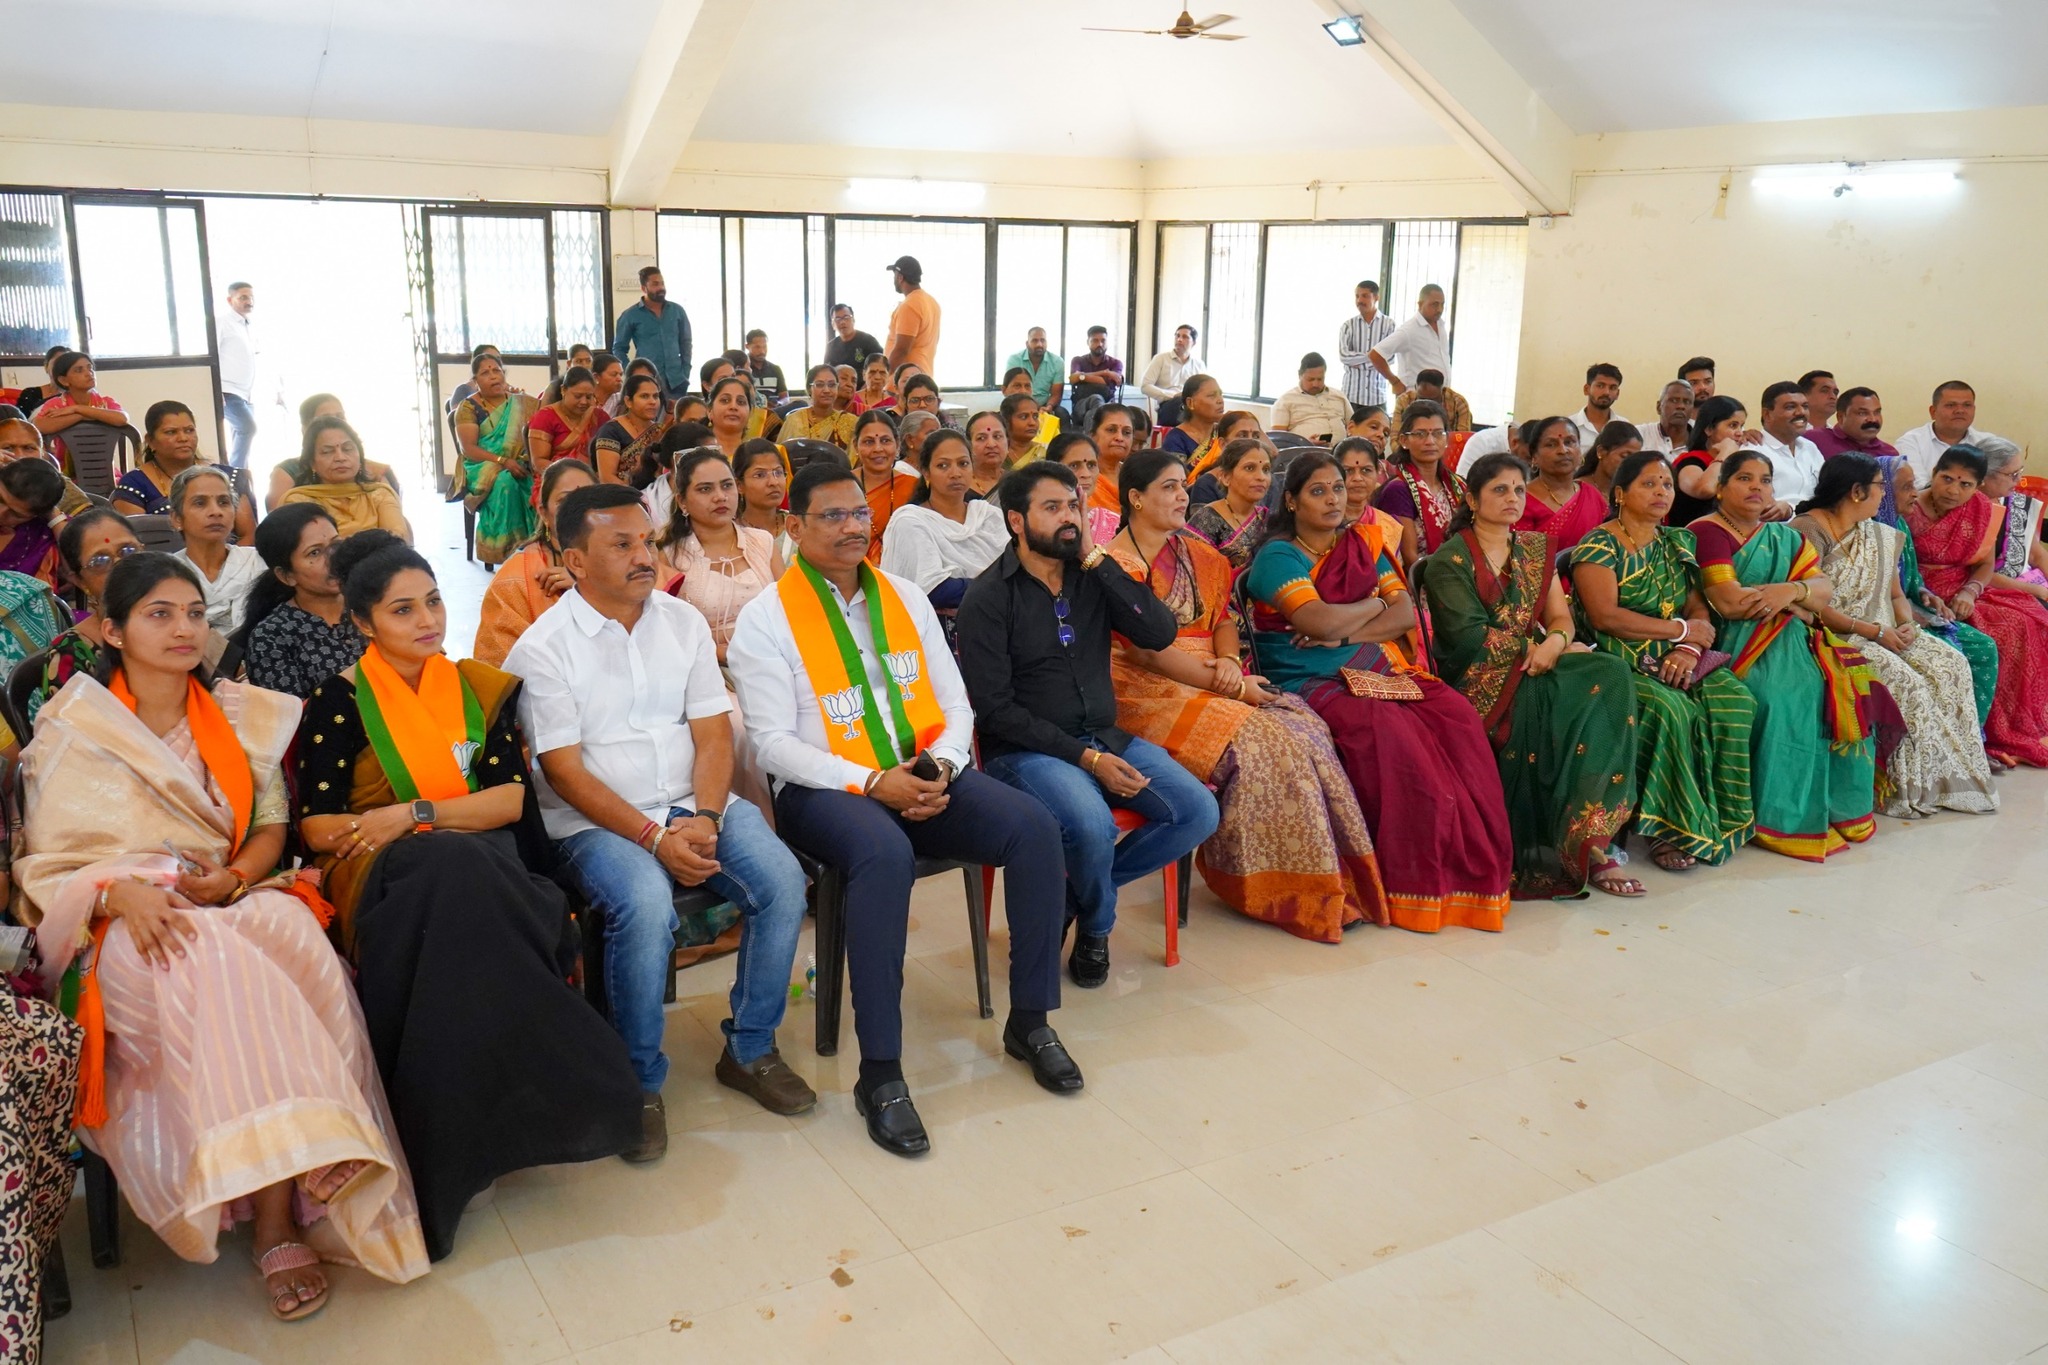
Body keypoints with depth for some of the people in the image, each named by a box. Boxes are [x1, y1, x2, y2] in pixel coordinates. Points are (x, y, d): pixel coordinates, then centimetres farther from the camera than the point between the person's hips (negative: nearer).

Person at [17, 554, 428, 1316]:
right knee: (212, 963, -39)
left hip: (237, 902, 2)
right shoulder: (71, 729, 6)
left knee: (291, 931, -35)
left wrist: (233, 877, -9)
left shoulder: (243, 715, 15)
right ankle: (279, 1213, -40)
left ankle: (279, 1211, -39)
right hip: (122, 925, -2)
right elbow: (48, 860, 1)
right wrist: (125, 892, -20)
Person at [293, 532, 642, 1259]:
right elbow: (317, 827, -2)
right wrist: (453, 822, -11)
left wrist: (414, 814, -12)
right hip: (381, 873, -2)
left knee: (460, 886, -36)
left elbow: (510, 797, 4)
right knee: (455, 872, -37)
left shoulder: (483, 686, 14)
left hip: (478, 861, 2)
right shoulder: (339, 700, 6)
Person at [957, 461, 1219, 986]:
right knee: (1092, 823, -33)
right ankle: (1096, 927, 3)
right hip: (1024, 749, -6)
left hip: (1105, 738, 6)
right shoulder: (990, 597, -7)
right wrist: (1086, 759, -18)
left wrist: (1097, 560, -10)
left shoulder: (1093, 576, 8)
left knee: (1199, 811, -12)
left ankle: (1071, 893, 3)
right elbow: (995, 709, -12)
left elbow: (1160, 633, -6)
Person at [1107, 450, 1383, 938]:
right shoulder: (1117, 564, -8)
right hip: (1150, 695, -7)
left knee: (1305, 729, -16)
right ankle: (1287, 894, -16)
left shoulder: (1200, 555, 16)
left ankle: (1332, 881, -12)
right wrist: (1232, 687, -15)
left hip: (1211, 683, 7)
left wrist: (1229, 661, -6)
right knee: (1257, 742, -27)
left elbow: (1223, 619, 19)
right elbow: (1147, 651, -15)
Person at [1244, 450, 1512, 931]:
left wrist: (1344, 633, -9)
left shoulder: (1364, 544, 18)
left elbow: (1406, 614, 6)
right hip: (1311, 684, -5)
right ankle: (1416, 880, -23)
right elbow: (1322, 623, -15)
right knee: (1388, 731, -33)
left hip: (1380, 671, 5)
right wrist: (1376, 604, 2)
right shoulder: (1277, 556, 0)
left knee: (1458, 719, -22)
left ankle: (1473, 869, -19)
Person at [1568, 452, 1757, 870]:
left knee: (1734, 698, -20)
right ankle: (1671, 829, -20)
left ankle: (1722, 820, -11)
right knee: (1671, 709, -33)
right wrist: (1680, 630, -9)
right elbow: (1606, 616, -16)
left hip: (1672, 663, 6)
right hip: (1617, 664, -6)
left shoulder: (1677, 542, 18)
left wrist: (1690, 648, -11)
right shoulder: (1598, 546, -4)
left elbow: (1698, 608, 11)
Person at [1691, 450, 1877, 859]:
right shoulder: (1707, 533, -2)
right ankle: (1784, 819, -20)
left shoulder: (1784, 537, 21)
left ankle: (1837, 807, -6)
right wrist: (1796, 606, -3)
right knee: (1783, 696, -29)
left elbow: (1824, 591, 9)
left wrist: (1792, 590, -15)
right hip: (1735, 645, -7)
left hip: (1790, 642, 7)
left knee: (1842, 690, -16)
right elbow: (1729, 603, -15)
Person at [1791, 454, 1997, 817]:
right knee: (1902, 680, -26)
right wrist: (1874, 631, -18)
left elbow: (1896, 594, 19)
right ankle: (1913, 787, -15)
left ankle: (1952, 774, -7)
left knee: (1950, 665, -11)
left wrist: (1906, 624, -4)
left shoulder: (1880, 536, 16)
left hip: (1882, 634, 8)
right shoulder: (1807, 531, -11)